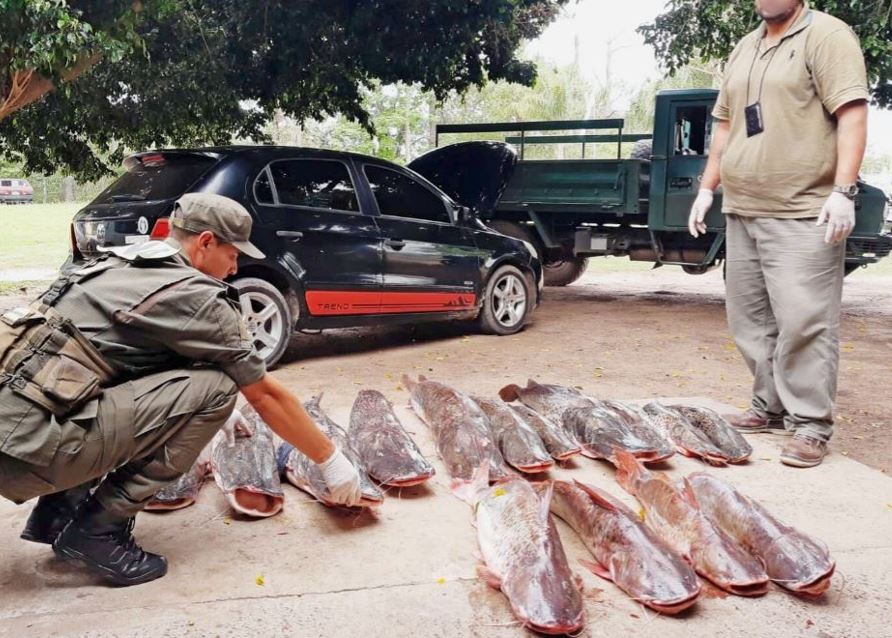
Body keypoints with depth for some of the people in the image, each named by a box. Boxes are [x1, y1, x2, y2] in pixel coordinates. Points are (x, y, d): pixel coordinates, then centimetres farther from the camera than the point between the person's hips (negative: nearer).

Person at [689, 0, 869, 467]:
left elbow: (852, 115, -12)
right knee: (751, 321, 10)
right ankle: (770, 408, 21)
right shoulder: (743, 49, 20)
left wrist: (842, 191, -21)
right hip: (741, 213, 8)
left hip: (804, 215, -7)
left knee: (803, 323, -9)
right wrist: (707, 188, 17)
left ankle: (810, 425, -1)